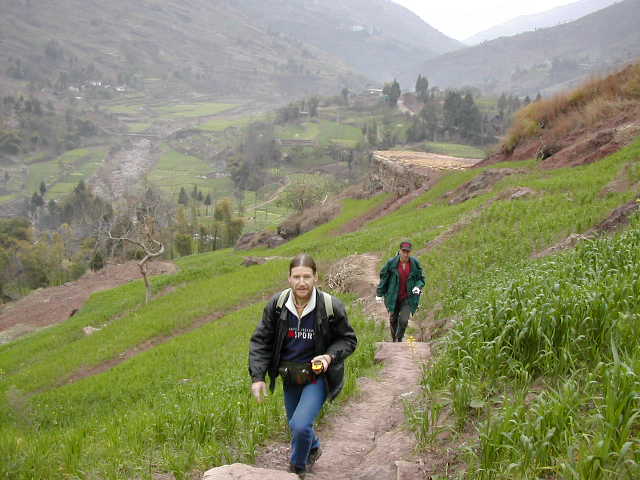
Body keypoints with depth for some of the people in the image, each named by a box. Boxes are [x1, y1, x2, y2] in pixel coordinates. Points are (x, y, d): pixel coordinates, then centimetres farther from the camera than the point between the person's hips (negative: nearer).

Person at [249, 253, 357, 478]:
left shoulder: (331, 307, -19)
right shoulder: (277, 304, -12)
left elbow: (348, 340, -4)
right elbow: (260, 341, -4)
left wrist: (329, 356, -22)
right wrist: (258, 376, -12)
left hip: (318, 376, -4)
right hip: (290, 377, 4)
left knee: (300, 425, -20)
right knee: (295, 425, 21)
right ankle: (313, 448, 55)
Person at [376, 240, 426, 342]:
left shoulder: (415, 264, -5)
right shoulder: (392, 263, -9)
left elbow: (421, 279, 5)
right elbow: (383, 277, 1)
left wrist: (418, 286, -16)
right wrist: (379, 293, 1)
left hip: (408, 298, -1)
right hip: (393, 297, 1)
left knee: (404, 320, -12)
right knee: (393, 320, 12)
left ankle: (399, 339, 15)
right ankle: (393, 340, 36)